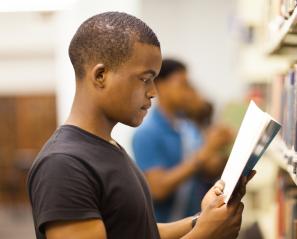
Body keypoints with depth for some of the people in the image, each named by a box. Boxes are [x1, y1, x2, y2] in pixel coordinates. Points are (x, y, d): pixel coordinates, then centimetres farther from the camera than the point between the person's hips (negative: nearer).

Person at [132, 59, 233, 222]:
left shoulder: (190, 128, 3)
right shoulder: (146, 134, -16)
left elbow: (210, 172, 8)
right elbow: (158, 188, -24)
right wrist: (205, 151, -24)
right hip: (162, 228, -6)